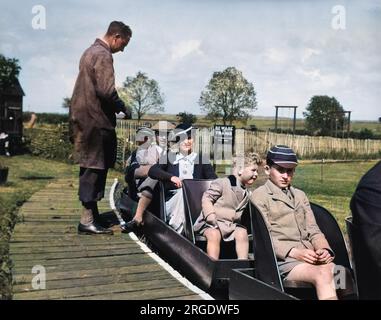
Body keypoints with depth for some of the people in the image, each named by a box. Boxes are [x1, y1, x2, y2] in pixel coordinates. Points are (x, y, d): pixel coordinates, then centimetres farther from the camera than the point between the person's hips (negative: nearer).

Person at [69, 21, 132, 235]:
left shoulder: (91, 51, 20)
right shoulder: (103, 55, -12)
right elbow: (106, 91, -22)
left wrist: (117, 107, 19)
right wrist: (123, 108, -6)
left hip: (84, 119, 10)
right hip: (96, 120, -10)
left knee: (91, 168, 13)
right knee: (95, 168, -7)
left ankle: (92, 214, 19)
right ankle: (88, 220, -4)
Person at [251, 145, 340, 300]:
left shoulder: (300, 195, 24)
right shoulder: (259, 196, 6)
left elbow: (313, 230, 16)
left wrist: (323, 249, -6)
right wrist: (294, 252, -18)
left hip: (309, 255, 5)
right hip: (282, 258, -5)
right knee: (323, 275, -31)